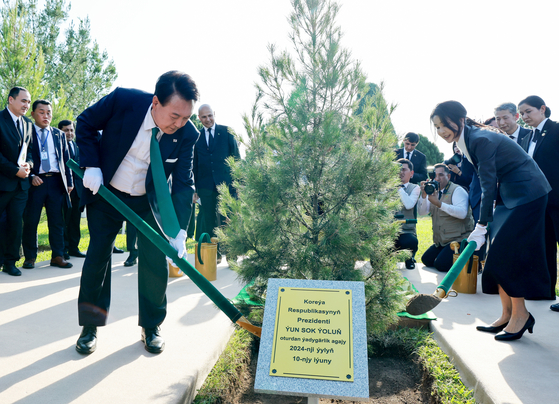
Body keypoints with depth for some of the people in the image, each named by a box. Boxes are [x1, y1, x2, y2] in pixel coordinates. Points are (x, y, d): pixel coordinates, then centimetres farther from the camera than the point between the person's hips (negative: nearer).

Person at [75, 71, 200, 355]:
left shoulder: (187, 134, -20)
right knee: (97, 257, 4)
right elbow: (85, 123, -7)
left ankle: (151, 326, 16)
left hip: (149, 201, 1)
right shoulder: (123, 100, -25)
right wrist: (91, 165, -18)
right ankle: (90, 327, 21)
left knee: (155, 262, -4)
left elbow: (183, 183, -18)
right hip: (105, 193, 0)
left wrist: (179, 230, -27)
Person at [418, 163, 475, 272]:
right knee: (426, 260, 5)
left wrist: (439, 204, -32)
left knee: (441, 265, -19)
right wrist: (424, 195, -14)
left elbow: (462, 213, -27)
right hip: (441, 241, 8)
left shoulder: (457, 190, -10)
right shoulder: (434, 191, 11)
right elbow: (422, 212, 2)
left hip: (459, 240, -8)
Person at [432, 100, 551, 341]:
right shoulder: (466, 142, 6)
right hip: (508, 195, 9)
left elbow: (488, 185, -23)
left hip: (526, 194, -9)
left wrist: (481, 226, -22)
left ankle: (521, 314, 4)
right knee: (497, 256, 6)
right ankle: (507, 315, 14)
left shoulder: (481, 140, -22)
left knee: (506, 255, -10)